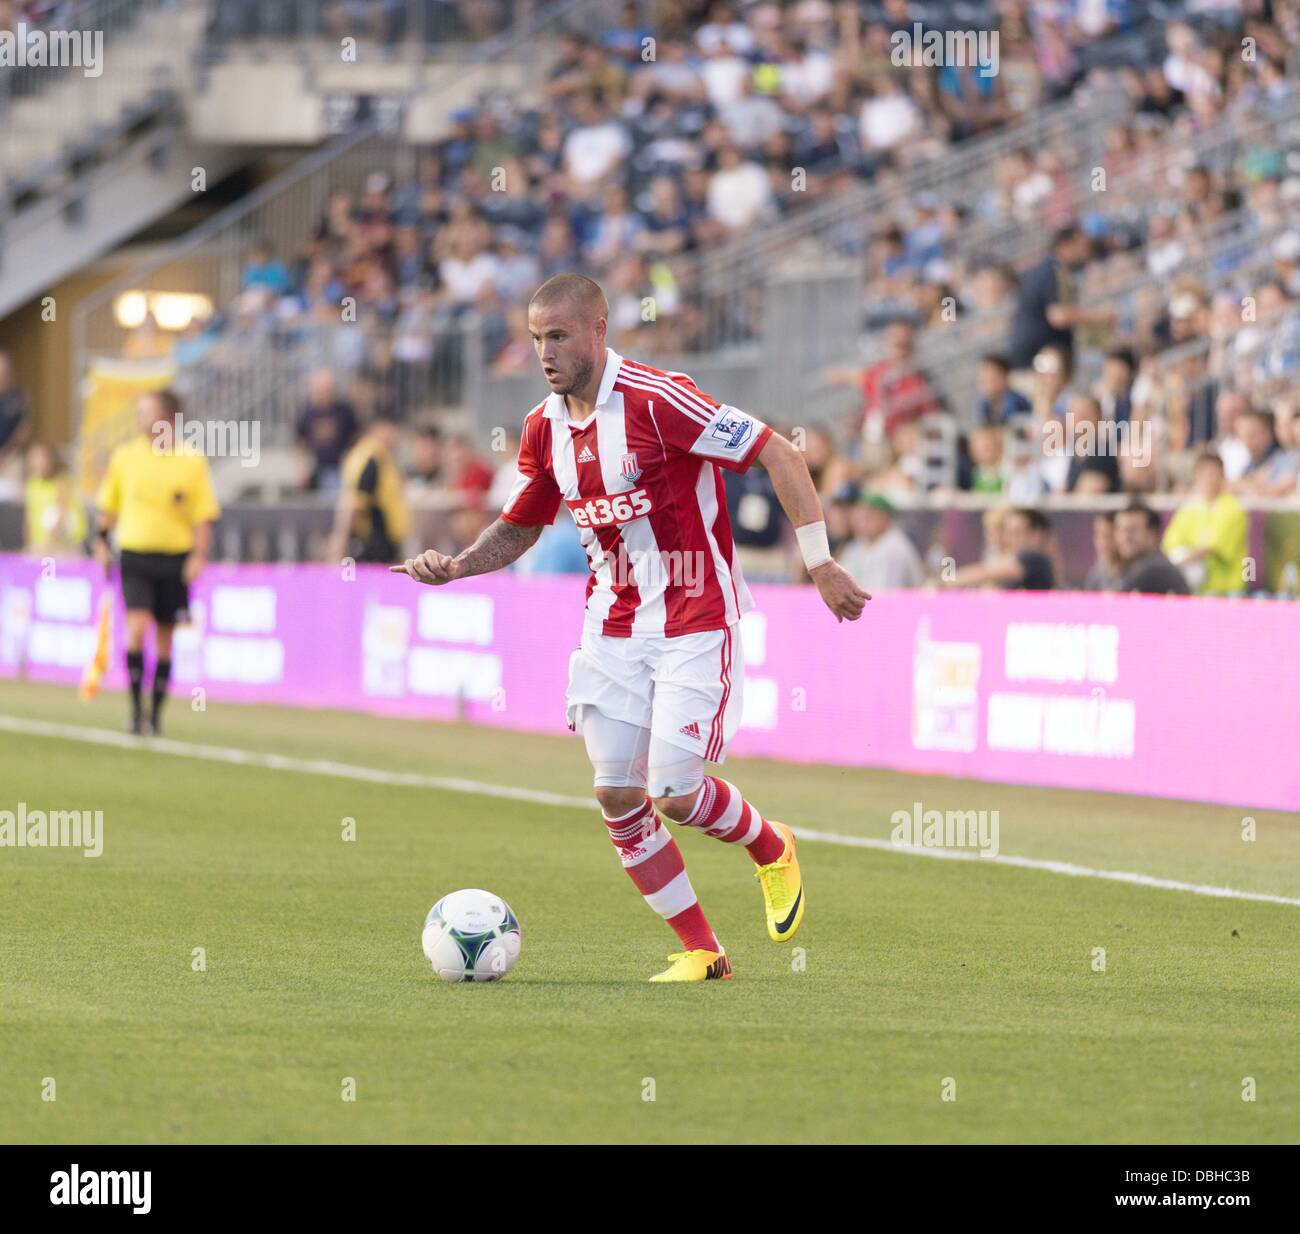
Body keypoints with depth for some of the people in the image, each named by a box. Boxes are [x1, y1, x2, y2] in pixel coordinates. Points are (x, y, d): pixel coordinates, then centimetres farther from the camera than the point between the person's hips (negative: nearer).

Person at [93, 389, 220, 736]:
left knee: (164, 639, 7)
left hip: (175, 558, 0)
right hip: (134, 554, 0)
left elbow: (203, 515, 0)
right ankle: (136, 710, -8)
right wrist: (101, 541, 8)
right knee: (137, 628, -17)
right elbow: (107, 505, 14)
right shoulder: (124, 457, 2)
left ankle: (155, 714, 20)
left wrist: (200, 555, -10)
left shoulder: (192, 461, -3)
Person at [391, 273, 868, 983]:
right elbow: (519, 528, 18)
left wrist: (819, 564, -19)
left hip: (694, 623, -6)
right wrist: (456, 566, -1)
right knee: (616, 795, -1)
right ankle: (699, 950, 12)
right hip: (611, 626, 6)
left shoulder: (658, 400, -19)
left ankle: (771, 850, 22)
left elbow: (778, 454, -17)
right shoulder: (544, 427, 3)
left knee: (675, 795, -12)